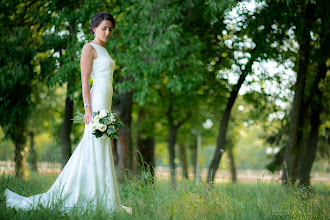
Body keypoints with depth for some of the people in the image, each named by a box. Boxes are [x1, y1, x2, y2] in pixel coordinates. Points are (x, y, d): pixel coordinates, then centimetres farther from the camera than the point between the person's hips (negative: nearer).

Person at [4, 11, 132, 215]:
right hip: (96, 102, -9)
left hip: (105, 104, 9)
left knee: (102, 150, 8)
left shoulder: (104, 51, 22)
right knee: (94, 149, -9)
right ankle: (92, 199, -5)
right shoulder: (89, 48, -4)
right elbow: (85, 81, -11)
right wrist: (88, 109, -20)